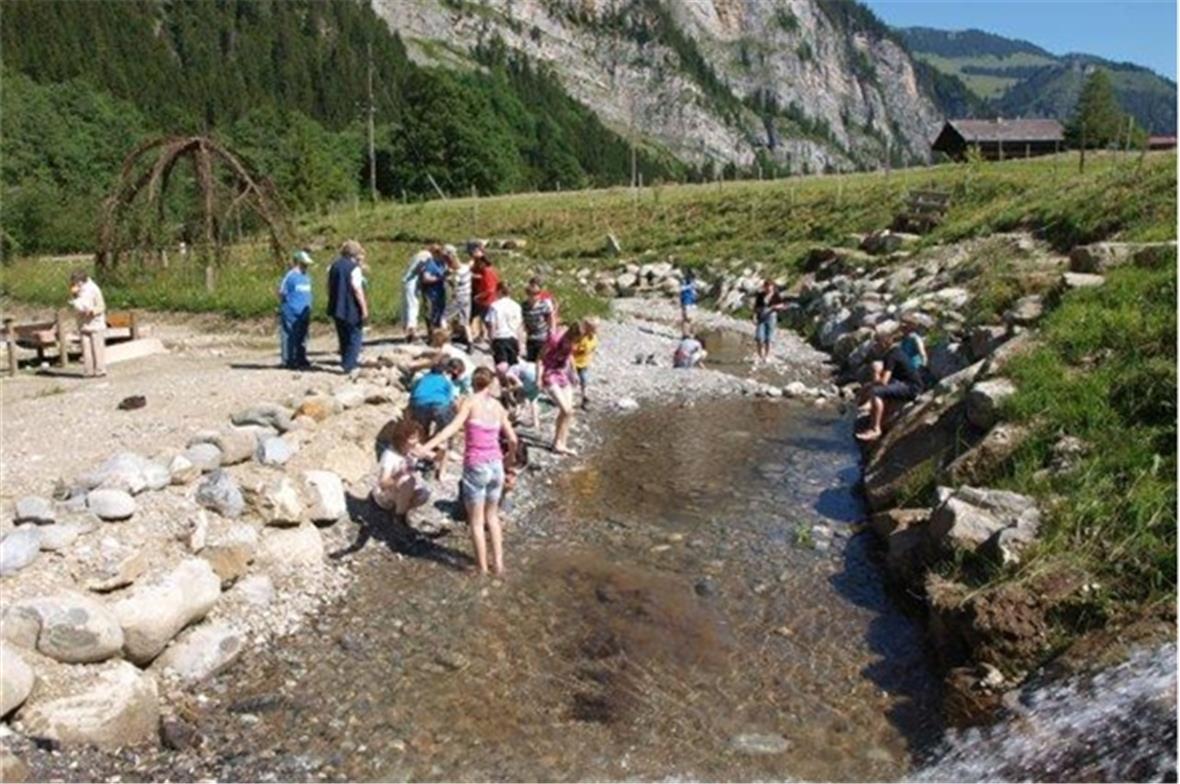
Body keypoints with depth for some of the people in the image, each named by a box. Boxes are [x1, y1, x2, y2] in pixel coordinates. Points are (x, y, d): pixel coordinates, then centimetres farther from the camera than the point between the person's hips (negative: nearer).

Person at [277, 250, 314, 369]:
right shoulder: (290, 276, -10)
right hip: (291, 314, -7)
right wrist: (285, 307, 0)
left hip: (304, 314, 7)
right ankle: (288, 361, 0)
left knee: (302, 337, 12)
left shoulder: (307, 277, 12)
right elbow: (281, 293, -5)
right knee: (290, 337, -5)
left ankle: (301, 359, 20)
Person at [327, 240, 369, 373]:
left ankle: (346, 362, 26)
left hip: (336, 308, 8)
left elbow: (329, 287, 17)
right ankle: (350, 365, -3)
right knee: (355, 337, 1)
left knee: (344, 338, 18)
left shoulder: (333, 266, 11)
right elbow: (357, 290, -17)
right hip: (352, 310, -7)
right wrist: (364, 308, -14)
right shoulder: (354, 268, -13)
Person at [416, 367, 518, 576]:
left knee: (476, 521, 10)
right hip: (496, 465, 4)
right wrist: (511, 456, 30)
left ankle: (483, 568, 15)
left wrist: (428, 446, -33)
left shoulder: (470, 403, -6)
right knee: (492, 516, 23)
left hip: (476, 467, -4)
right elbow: (512, 439, 8)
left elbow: (454, 427, -23)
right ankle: (498, 563, 24)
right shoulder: (498, 406, 7)